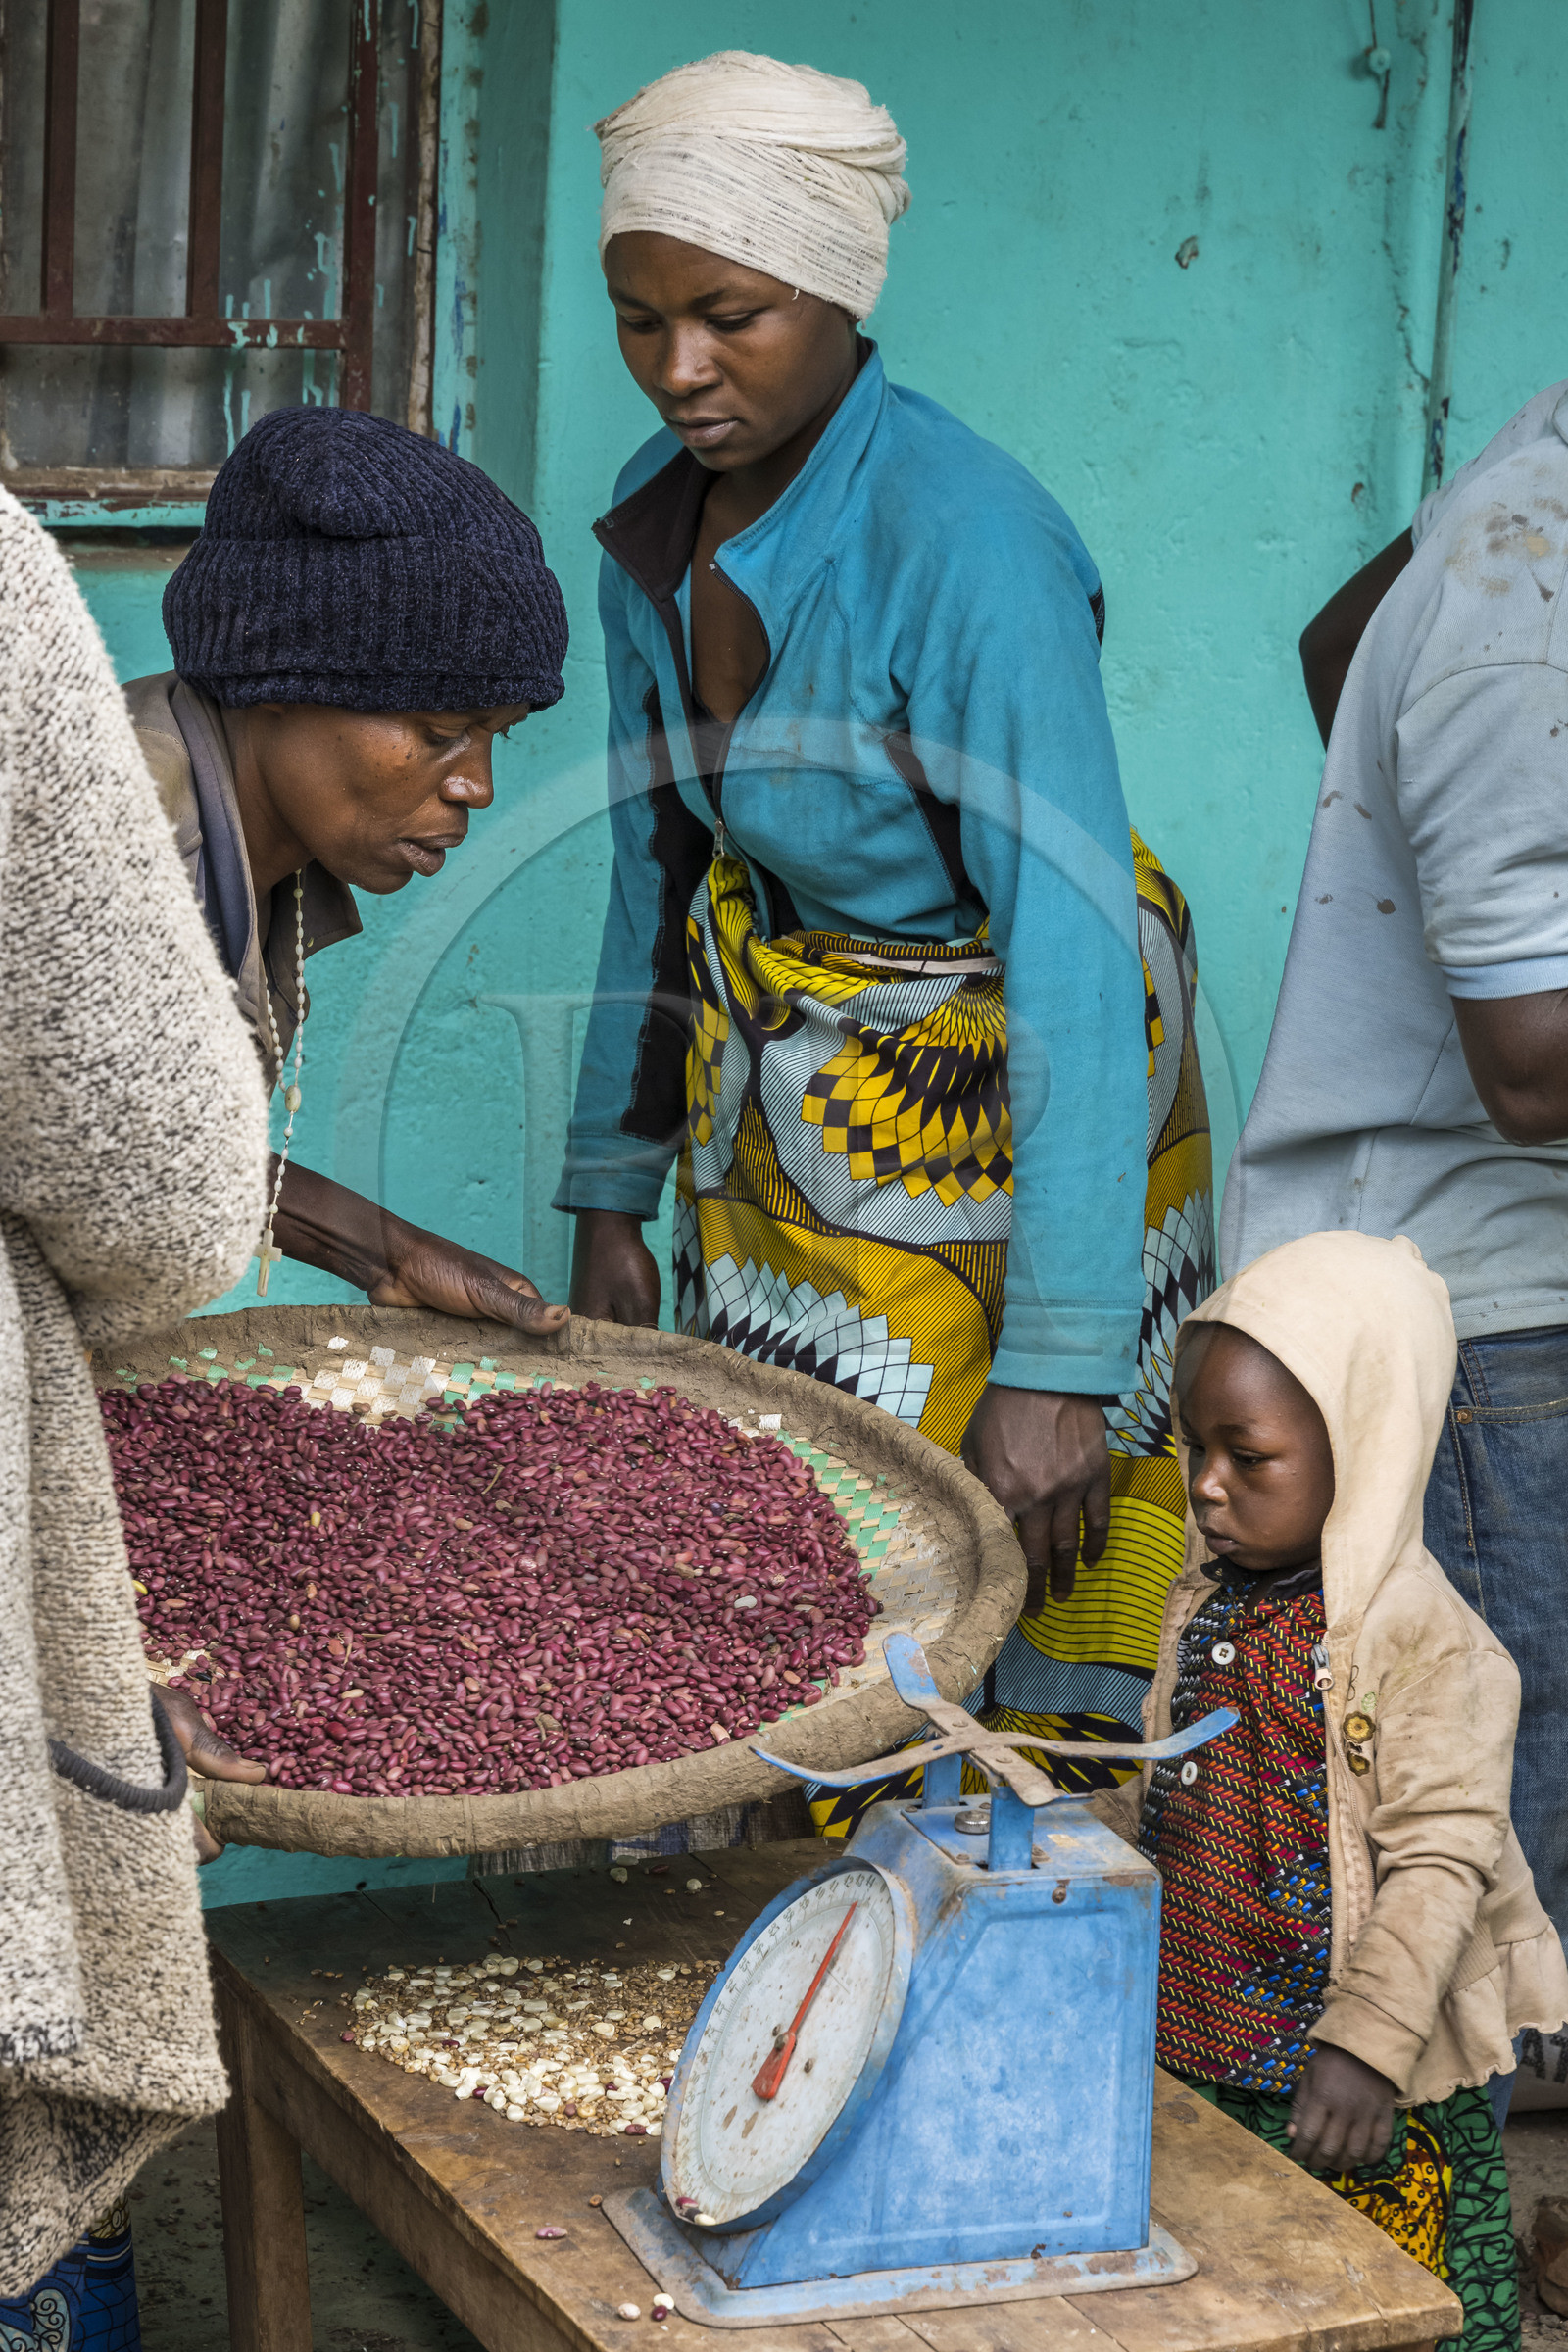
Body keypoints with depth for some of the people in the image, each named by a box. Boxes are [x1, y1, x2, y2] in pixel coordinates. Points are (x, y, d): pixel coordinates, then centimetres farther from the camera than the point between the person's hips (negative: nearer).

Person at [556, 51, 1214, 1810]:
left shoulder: (969, 543, -27)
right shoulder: (658, 524, -5)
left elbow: (1075, 956, -30)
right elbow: (659, 868, 7)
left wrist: (1057, 1363, -33)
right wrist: (611, 1196, 9)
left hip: (1007, 1080, -6)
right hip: (784, 1086, 6)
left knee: (1021, 1534, -4)